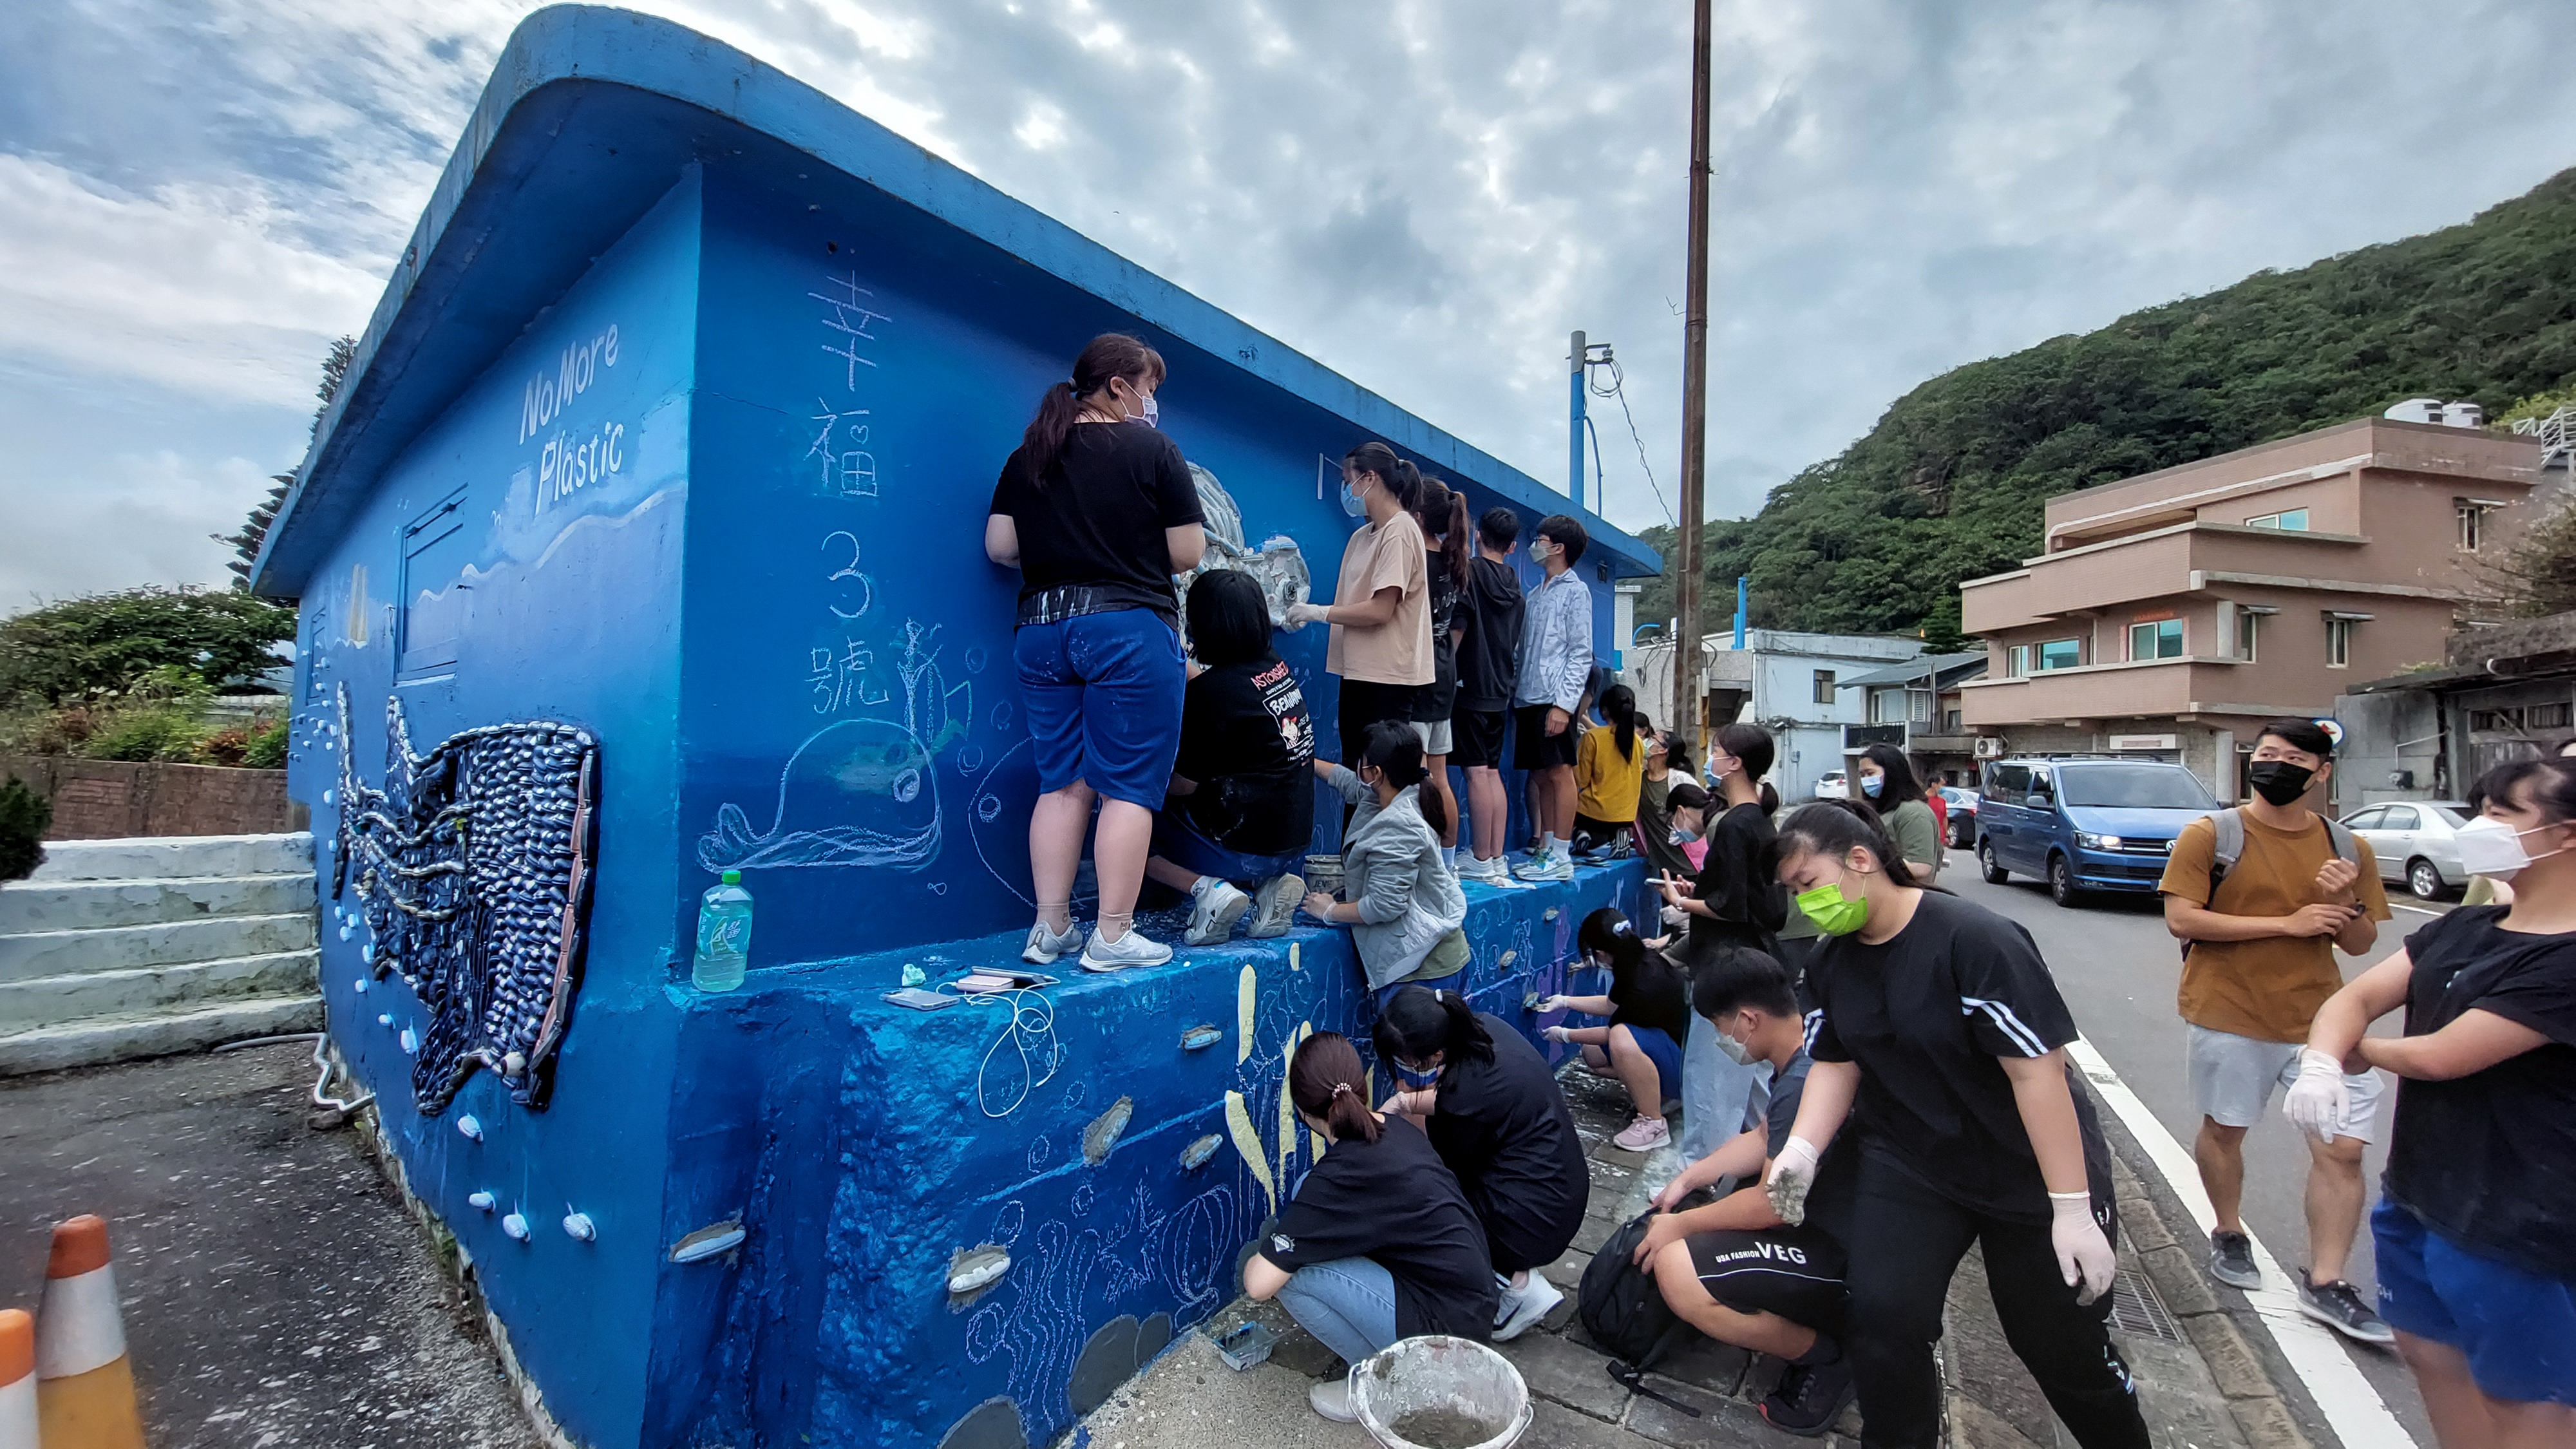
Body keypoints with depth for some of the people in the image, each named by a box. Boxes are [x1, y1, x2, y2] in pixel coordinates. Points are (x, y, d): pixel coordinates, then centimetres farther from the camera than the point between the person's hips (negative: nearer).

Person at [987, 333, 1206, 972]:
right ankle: (1113, 937, 3)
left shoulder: (1027, 456, 12)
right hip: (1129, 627, -5)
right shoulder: (1152, 450, -2)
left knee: (1063, 783, 11)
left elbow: (999, 546, 9)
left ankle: (1051, 930, 15)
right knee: (1130, 787, 0)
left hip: (1041, 627, 6)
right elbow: (1188, 554, -4)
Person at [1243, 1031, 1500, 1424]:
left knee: (1290, 1269, -13)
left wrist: (1262, 1256, 2)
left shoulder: (1339, 1177, -23)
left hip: (1446, 1329, -8)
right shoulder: (1398, 1128, 0)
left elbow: (1259, 1284, -22)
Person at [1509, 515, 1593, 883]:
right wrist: (1516, 693, 12)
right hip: (1528, 698, 7)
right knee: (1540, 776, 9)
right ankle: (1545, 850, 15)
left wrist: (1564, 703, -16)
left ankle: (1561, 858, -1)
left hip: (1554, 699, -7)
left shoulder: (1575, 591, -1)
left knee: (1560, 773, -5)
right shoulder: (1536, 595, 20)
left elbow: (1581, 654, -8)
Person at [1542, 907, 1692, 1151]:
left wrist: (1566, 1035, 0)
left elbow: (1616, 1032, -14)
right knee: (1592, 1053, 12)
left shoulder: (1646, 987, -32)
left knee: (1622, 1039, -37)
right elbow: (1612, 1005, 14)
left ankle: (1653, 1125, -19)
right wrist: (1566, 1002, 17)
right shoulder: (1640, 960, -6)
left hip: (1683, 1065, -9)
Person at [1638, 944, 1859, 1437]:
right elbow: (1762, 1138, 13)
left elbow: (1772, 1203, -23)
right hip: (1825, 1219, 10)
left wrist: (1680, 1225, -11)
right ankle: (1824, 1320, 18)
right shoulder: (1803, 1052, 0)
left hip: (1844, 1257, -10)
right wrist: (1689, 1178, 7)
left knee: (1677, 1270, -22)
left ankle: (1829, 1356, -1)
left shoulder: (1804, 1085, -31)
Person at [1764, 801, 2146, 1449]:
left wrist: (2073, 1209, -21)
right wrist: (1802, 1148, -13)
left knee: (2063, 1346, 11)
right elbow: (1835, 1062, 3)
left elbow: (2037, 1068, -23)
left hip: (2028, 1169, -4)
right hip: (1908, 1160, 4)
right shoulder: (1830, 963, -2)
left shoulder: (1973, 939, -24)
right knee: (1880, 1318, -11)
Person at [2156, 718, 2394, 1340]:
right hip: (2231, 1015, -3)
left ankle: (2325, 1284, 14)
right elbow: (2180, 918, -15)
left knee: (2343, 1147, 1)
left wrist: (2345, 904, -10)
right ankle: (2229, 1236, 35)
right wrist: (2285, 923, -16)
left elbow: (2360, 944, 10)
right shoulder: (2210, 835, -8)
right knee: (2224, 1129, 12)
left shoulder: (2347, 848, 6)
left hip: (2321, 1018, 3)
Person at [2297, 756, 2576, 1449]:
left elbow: (2439, 1056, -22)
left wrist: (2358, 1050, -2)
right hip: (2416, 1197, 7)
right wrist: (2320, 1064, -21)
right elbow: (2357, 994, -2)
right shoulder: (2461, 929, 3)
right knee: (2430, 1351, 22)